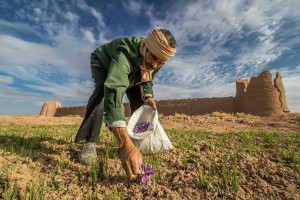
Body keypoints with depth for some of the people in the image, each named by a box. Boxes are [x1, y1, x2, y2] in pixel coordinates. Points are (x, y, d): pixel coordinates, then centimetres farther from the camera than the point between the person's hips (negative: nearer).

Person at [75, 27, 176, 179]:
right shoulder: (125, 53, -47)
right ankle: (89, 143, -22)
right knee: (103, 90, -36)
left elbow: (146, 80, -4)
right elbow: (114, 92, -62)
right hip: (102, 64, -4)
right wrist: (125, 145, -71)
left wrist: (147, 96, -26)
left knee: (139, 99, -9)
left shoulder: (157, 60, -24)